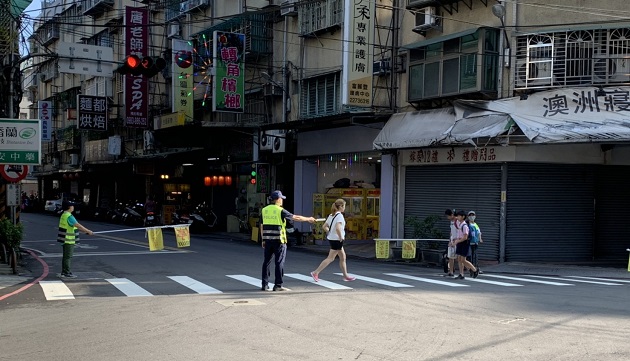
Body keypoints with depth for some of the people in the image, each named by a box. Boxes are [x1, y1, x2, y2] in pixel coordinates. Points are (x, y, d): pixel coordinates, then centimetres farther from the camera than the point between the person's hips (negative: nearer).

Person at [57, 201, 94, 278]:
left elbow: (77, 226, 20)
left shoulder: (64, 215, 14)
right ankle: (67, 273, -3)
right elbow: (78, 226, -23)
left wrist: (86, 231, 19)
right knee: (68, 256, -5)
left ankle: (64, 272, 19)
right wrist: (88, 231, -17)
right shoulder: (68, 216, -19)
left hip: (66, 239, 10)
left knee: (66, 256, 14)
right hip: (68, 240, -10)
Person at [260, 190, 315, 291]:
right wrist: (308, 219, 9)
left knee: (267, 262, 10)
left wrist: (263, 240, 16)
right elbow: (296, 218, -4)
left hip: (267, 240, 5)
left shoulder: (264, 210, 7)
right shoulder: (281, 211, -9)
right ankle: (278, 285, 2)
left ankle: (265, 285, 10)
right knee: (279, 262, 1)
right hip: (279, 240, -5)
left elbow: (262, 226, 10)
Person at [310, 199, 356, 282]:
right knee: (330, 258, -3)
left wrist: (330, 234, 14)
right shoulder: (339, 216, -17)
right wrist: (341, 237, -19)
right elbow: (338, 228, -30)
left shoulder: (331, 215, 10)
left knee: (343, 257, 16)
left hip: (332, 238, 10)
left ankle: (346, 276, 23)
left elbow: (325, 227, 12)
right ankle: (316, 273, -3)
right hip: (337, 240, -10)